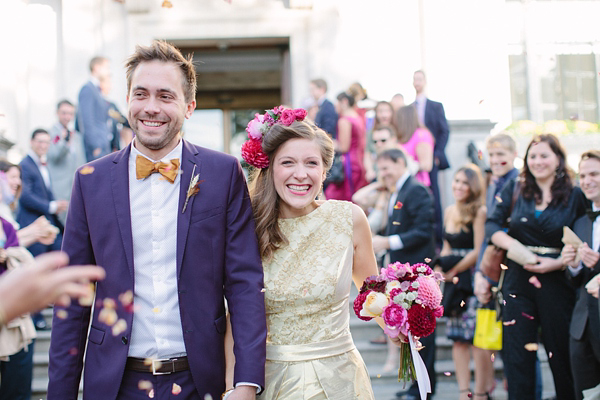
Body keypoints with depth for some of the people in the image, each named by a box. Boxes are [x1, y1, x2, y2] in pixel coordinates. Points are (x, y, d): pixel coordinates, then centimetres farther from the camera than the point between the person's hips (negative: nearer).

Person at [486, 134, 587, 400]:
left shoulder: (574, 196, 1)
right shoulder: (514, 191, 7)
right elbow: (491, 225, 2)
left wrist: (557, 263, -14)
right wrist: (512, 244, -16)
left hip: (557, 281, -2)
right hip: (518, 280, 2)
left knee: (561, 351, 5)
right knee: (517, 352, 3)